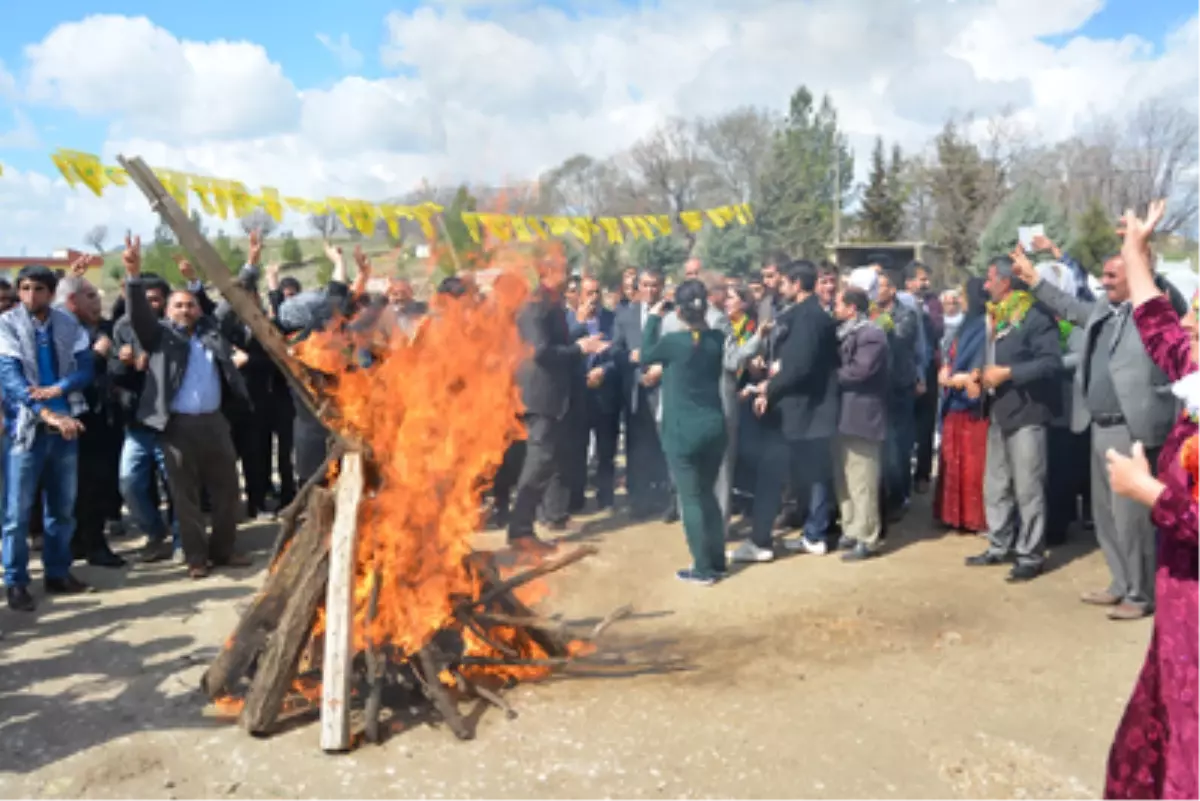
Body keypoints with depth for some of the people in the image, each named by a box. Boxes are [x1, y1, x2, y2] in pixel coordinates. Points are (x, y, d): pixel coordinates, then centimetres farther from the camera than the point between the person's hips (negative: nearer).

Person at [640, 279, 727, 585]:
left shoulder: (673, 341, -15)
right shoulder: (717, 339, -1)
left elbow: (645, 356, 5)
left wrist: (654, 318, 11)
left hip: (683, 431, -5)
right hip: (714, 427, 5)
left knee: (691, 498, 3)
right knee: (708, 494, 18)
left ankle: (703, 569, 8)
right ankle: (717, 561, 24)